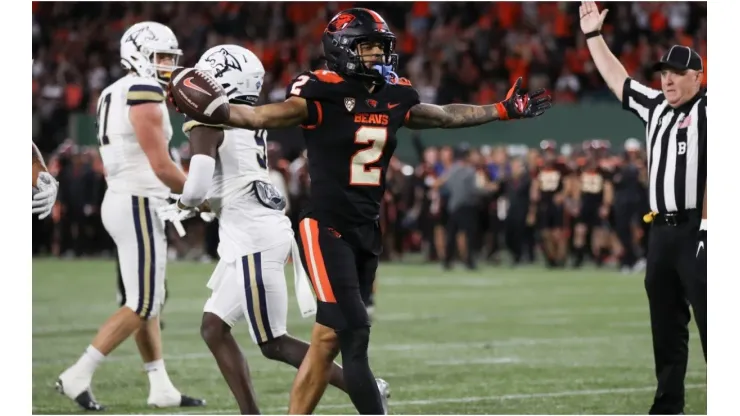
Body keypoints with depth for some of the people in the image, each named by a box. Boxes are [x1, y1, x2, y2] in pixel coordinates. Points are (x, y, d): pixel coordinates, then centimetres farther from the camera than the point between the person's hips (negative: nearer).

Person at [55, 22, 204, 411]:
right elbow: (161, 165, -18)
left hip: (119, 200, 10)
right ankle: (78, 377, -9)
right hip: (139, 206, -10)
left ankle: (161, 387, 16)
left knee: (149, 302, 13)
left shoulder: (114, 95, 15)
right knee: (141, 306, -7)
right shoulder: (144, 93, -15)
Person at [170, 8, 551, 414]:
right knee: (355, 336, -11)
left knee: (328, 339, 9)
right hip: (327, 228, -7)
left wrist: (502, 110, 28)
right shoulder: (322, 97, -12)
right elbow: (258, 116, -17)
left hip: (366, 230, 7)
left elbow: (446, 116, 25)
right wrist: (204, 110, -33)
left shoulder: (393, 99, 8)